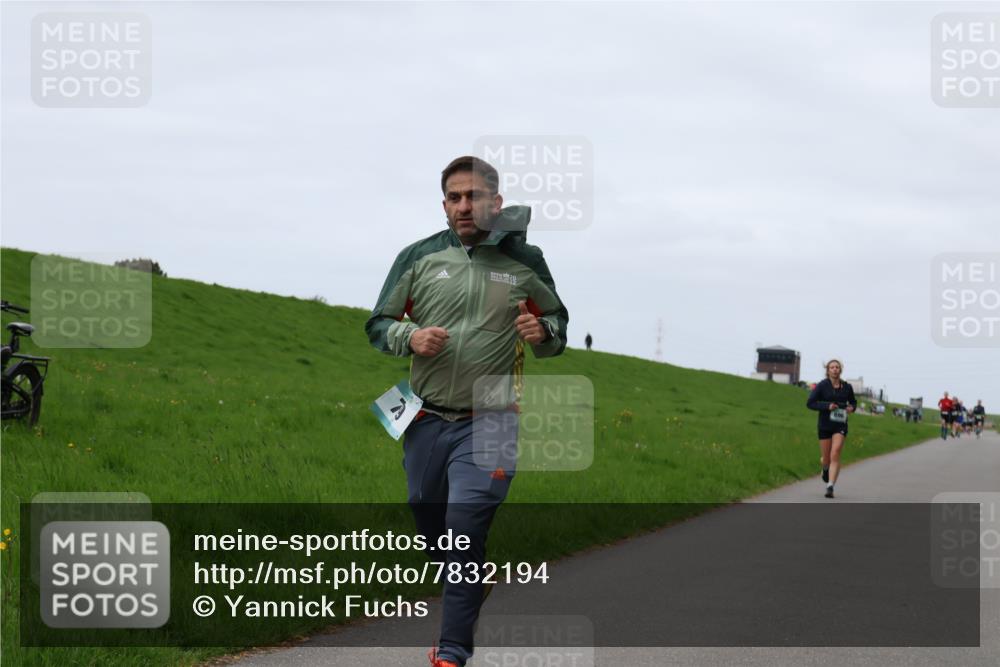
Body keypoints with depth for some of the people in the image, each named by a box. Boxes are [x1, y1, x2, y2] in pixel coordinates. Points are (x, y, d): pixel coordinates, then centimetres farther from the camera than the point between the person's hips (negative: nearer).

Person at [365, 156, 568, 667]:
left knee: (465, 527, -14)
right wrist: (409, 337, -13)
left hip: (488, 425, -3)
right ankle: (471, 591, 44)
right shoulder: (419, 257, 3)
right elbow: (378, 324, 9)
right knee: (429, 525, 15)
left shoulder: (525, 263, 2)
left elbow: (559, 327, 14)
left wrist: (543, 332, -9)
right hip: (426, 422, 3)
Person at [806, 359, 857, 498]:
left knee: (835, 455, -16)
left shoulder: (847, 387, 2)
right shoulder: (822, 385, -5)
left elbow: (853, 402, 20)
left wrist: (852, 408, -4)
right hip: (825, 425, 0)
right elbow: (809, 403, -6)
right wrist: (827, 406, -18)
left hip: (840, 425, 0)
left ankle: (830, 487, -19)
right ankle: (825, 469, 46)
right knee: (826, 458, 9)